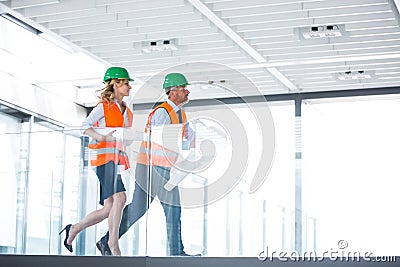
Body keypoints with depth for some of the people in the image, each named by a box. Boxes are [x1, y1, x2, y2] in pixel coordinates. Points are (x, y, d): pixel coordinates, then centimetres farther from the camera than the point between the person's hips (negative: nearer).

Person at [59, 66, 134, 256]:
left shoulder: (127, 111, 19)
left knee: (109, 209, 4)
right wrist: (102, 137, -20)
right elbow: (85, 126, -8)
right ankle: (113, 241, -18)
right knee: (119, 198, -24)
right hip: (103, 156, -8)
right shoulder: (104, 106, -1)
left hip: (118, 159, 8)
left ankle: (74, 229, 19)